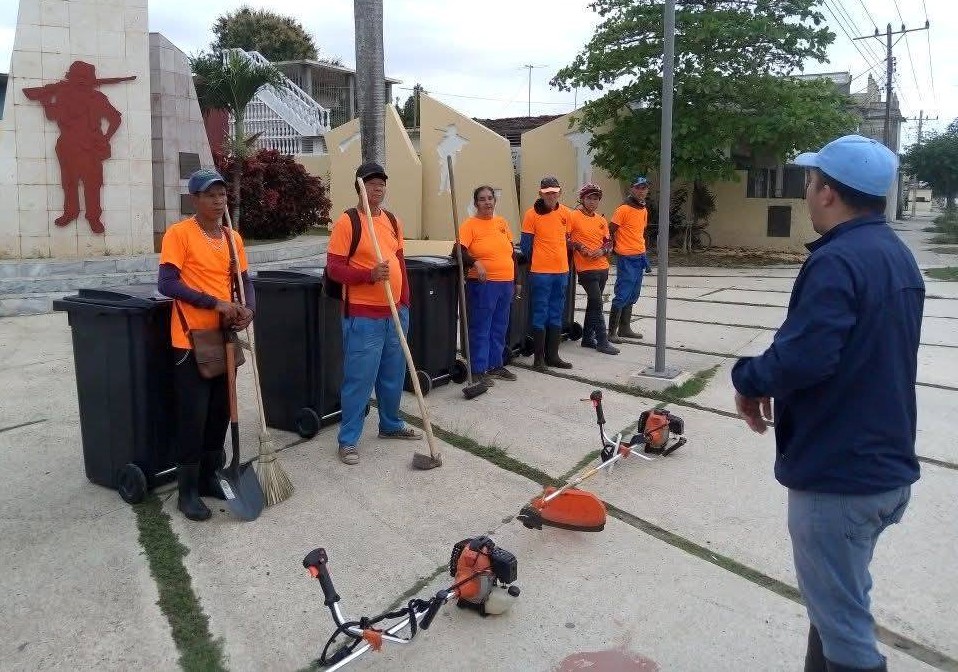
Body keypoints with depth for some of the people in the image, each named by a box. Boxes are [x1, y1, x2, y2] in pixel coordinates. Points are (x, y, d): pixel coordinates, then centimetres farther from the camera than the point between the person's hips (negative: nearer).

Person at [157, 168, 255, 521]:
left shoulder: (233, 237, 9)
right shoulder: (179, 233, -11)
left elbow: (244, 281, 13)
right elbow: (167, 284, -18)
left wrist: (248, 309, -8)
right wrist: (216, 303, -22)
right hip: (191, 340, -6)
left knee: (221, 412, 14)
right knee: (193, 416, -1)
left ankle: (209, 477, 29)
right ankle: (188, 490, 11)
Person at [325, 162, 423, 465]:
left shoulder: (393, 220, 11)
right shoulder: (347, 221, -10)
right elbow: (333, 268, -13)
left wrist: (405, 302, 15)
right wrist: (369, 275, -26)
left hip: (395, 312, 7)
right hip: (362, 315, -7)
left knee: (393, 374, 17)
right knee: (359, 378, -3)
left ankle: (391, 425, 35)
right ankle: (348, 440, 9)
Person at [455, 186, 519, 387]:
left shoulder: (502, 222, 12)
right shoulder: (470, 225, -6)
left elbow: (512, 252, 18)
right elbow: (460, 252, -14)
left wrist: (515, 281, 17)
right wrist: (475, 263, -31)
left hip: (506, 284, 6)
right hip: (483, 284, -6)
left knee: (499, 328, 14)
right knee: (480, 328, -1)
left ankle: (496, 365, 27)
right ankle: (479, 370, 7)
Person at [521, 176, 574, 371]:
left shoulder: (566, 213, 6)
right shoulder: (532, 214, -7)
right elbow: (525, 244, -3)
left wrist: (560, 258, 14)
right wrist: (536, 260, 5)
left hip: (561, 270, 5)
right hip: (540, 272, -5)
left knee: (556, 315, 11)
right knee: (540, 314, 0)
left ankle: (552, 355, 20)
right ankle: (539, 357, 7)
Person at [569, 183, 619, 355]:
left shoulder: (601, 220, 12)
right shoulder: (573, 217, -6)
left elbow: (609, 242, 13)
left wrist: (602, 251, -7)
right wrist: (579, 247, -18)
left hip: (602, 268, 7)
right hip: (586, 268, -7)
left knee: (593, 303, 13)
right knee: (597, 304, -7)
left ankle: (587, 338, 23)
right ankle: (602, 341, -1)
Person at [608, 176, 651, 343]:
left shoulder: (644, 210, 12)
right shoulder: (623, 209, -12)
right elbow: (610, 231, -10)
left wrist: (642, 251, 14)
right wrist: (617, 247, -6)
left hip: (639, 257, 8)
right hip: (626, 259, -8)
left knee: (632, 296, 12)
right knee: (622, 295, -8)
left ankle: (625, 328, 21)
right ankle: (612, 331, -3)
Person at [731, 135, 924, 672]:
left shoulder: (837, 261, -21)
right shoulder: (899, 257, 10)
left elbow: (802, 359, -32)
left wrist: (749, 380, -11)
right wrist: (775, 384, 8)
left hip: (837, 476, -10)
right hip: (887, 466, 10)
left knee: (845, 627, 4)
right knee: (843, 601, 24)